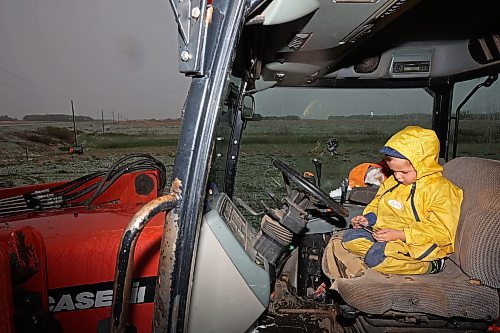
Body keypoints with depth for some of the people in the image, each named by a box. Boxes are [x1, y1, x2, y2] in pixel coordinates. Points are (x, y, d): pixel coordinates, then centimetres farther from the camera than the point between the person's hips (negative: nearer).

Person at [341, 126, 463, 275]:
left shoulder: (440, 189, -16)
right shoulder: (392, 181, 8)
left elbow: (441, 232, -20)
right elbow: (378, 205, 24)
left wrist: (398, 235, -26)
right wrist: (368, 218, 0)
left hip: (418, 243, -8)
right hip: (387, 234, 8)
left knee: (376, 258, -31)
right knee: (349, 237, -6)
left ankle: (429, 265, -11)